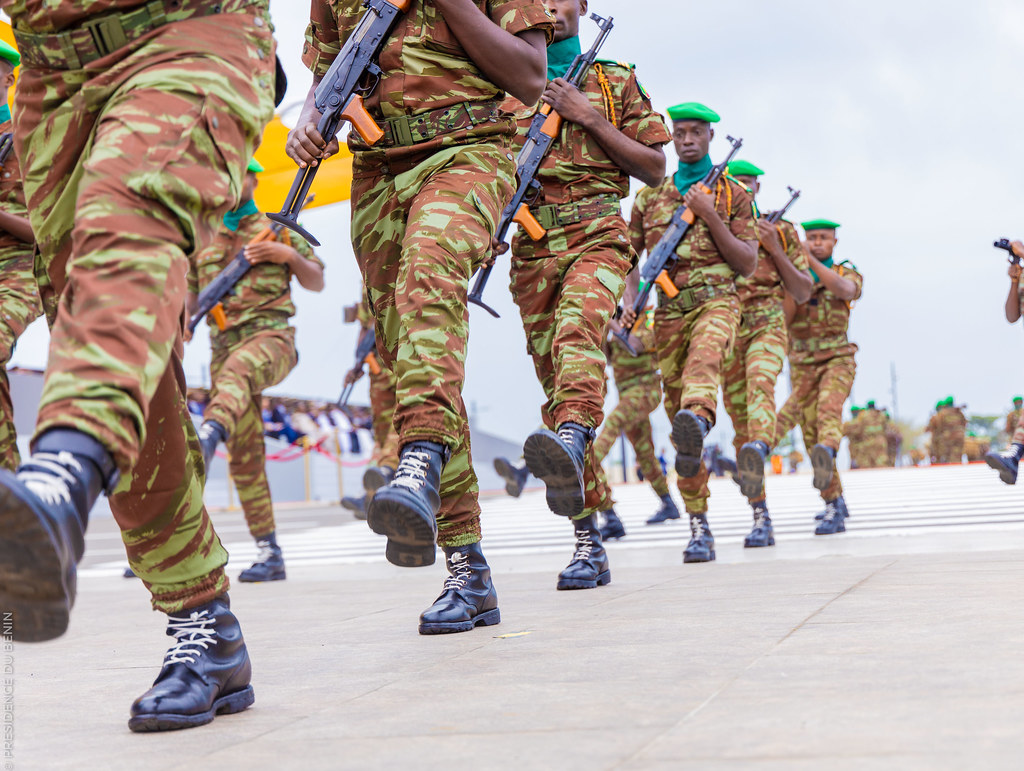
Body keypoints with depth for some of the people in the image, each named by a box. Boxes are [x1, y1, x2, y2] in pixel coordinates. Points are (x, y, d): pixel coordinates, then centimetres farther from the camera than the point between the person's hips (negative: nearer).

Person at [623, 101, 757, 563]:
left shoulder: (734, 194, 9)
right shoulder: (650, 196, 16)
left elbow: (748, 264, 3)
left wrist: (709, 215, -7)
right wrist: (629, 301, 0)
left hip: (715, 302, -3)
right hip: (669, 311, 3)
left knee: (704, 358, -39)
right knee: (677, 415, 0)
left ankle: (698, 420, -71)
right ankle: (699, 527, 6)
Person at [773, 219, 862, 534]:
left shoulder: (849, 274, 4)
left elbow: (845, 290, -23)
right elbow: (783, 318, -7)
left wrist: (811, 261, -32)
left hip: (837, 359, -2)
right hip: (803, 365, 3)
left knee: (828, 406, -32)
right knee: (812, 434, -5)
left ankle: (826, 457, -62)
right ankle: (835, 507, 3)